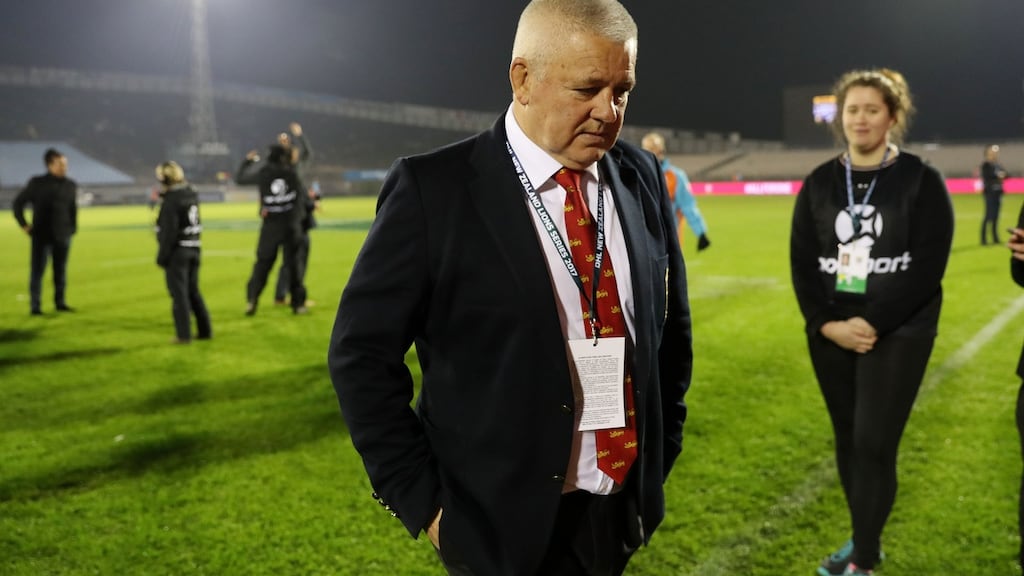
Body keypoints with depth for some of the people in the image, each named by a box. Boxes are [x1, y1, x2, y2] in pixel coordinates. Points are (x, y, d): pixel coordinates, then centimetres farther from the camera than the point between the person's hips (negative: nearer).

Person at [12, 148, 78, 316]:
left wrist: (73, 227, 10)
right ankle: (35, 306, 3)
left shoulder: (71, 185, 4)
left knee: (61, 271, 7)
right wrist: (24, 225, 0)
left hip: (63, 236, 3)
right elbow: (17, 204, 4)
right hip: (41, 235, -3)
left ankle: (60, 302, 17)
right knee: (37, 271, 0)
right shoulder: (37, 183, -4)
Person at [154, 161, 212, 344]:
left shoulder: (170, 201, -17)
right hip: (194, 248, 8)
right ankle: (205, 330, 18)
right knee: (193, 291, 16)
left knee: (179, 293, -1)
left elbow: (169, 232, -18)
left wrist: (162, 256, -12)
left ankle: (184, 334, 1)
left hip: (177, 251, -8)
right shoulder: (191, 193, 6)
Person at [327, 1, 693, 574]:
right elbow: (362, 354, -10)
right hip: (504, 525, -4)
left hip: (625, 511, 5)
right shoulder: (434, 187, -14)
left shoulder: (643, 177, 0)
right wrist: (423, 502, -11)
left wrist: (662, 451, 9)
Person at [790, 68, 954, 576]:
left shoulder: (921, 181, -3)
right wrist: (826, 324, -10)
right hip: (831, 334, 4)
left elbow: (927, 266, -10)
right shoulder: (819, 184, 7)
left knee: (874, 444, -5)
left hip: (897, 334, -4)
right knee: (848, 439, 11)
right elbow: (802, 262, 4)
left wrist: (872, 323, -18)